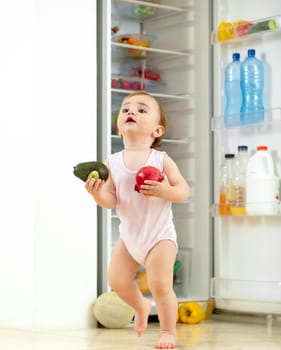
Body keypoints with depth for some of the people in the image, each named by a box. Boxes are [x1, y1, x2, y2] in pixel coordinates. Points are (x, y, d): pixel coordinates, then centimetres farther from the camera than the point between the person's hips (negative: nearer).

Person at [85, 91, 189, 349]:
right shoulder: (113, 163, -5)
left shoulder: (161, 160, -12)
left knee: (160, 285, -10)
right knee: (117, 280, 7)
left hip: (159, 234, -4)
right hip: (129, 234, 4)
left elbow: (184, 191, -13)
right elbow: (111, 201, -7)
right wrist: (98, 194, -28)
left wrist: (165, 190, -32)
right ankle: (141, 305, 38)